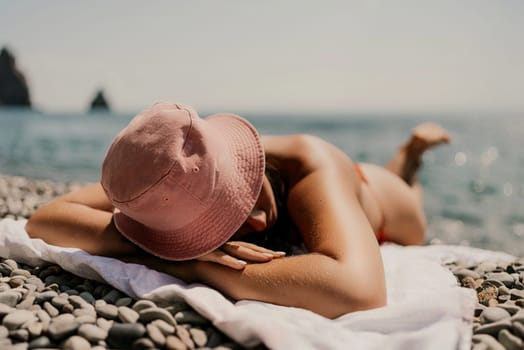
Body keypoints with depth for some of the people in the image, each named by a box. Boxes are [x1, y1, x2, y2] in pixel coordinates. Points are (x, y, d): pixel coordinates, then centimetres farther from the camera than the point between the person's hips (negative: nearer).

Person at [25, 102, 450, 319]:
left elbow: (360, 290, -69)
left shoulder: (309, 165, -52)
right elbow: (42, 221, -44)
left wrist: (195, 268, -61)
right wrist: (184, 251, -56)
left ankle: (411, 151, 59)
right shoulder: (179, 180, -40)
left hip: (376, 198, -2)